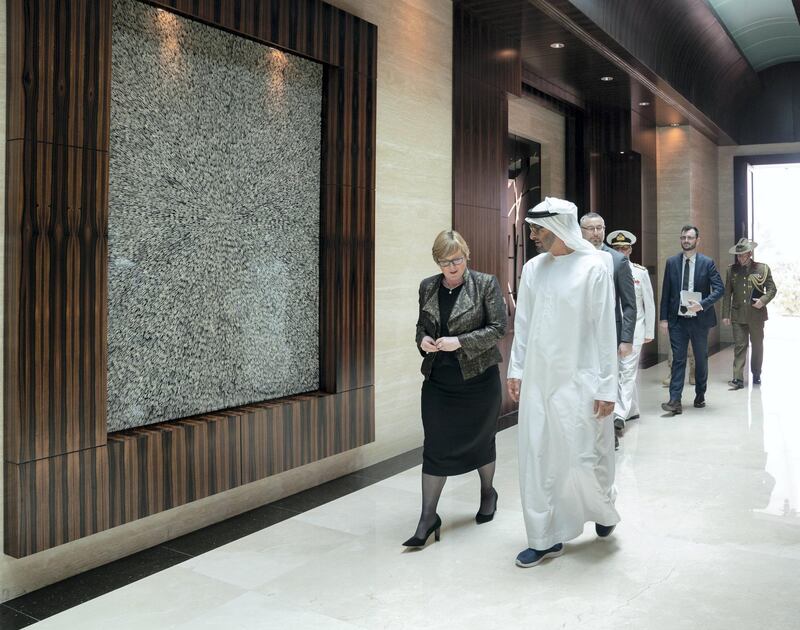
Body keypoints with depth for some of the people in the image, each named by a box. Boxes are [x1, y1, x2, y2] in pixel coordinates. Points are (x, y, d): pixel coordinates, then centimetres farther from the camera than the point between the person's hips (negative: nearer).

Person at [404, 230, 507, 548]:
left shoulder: (485, 284, -7)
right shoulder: (428, 287, 5)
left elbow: (499, 327, -10)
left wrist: (460, 342, -19)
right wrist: (423, 340, -6)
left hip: (478, 378, -3)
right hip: (438, 380, 3)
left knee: (480, 439, 15)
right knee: (435, 447, 1)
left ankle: (488, 492, 41)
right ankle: (428, 517, 8)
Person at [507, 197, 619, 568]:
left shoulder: (595, 266, -8)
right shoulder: (532, 268, 7)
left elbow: (605, 329, -9)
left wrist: (607, 387, -9)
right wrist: (515, 370, 10)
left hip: (579, 381, -4)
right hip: (537, 381, 5)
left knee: (584, 459, 4)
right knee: (537, 461, 6)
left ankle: (603, 509, 36)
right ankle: (546, 538, 20)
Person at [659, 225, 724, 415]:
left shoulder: (707, 263, -1)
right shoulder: (671, 262, 4)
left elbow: (719, 289, -5)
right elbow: (666, 292, 4)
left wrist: (702, 304, -20)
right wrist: (664, 318, -1)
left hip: (699, 319, 0)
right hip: (677, 319, 0)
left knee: (701, 358, 12)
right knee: (678, 359, -4)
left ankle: (700, 395, 28)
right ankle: (675, 401, -7)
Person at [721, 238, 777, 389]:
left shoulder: (762, 268, 1)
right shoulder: (731, 270, 5)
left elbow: (772, 289, 5)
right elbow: (727, 294, 6)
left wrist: (763, 301, -14)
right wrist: (725, 314, 2)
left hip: (756, 314, 0)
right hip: (738, 315, 0)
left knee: (757, 345, 12)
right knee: (739, 346, -5)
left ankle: (756, 375, 28)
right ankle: (738, 378, -7)